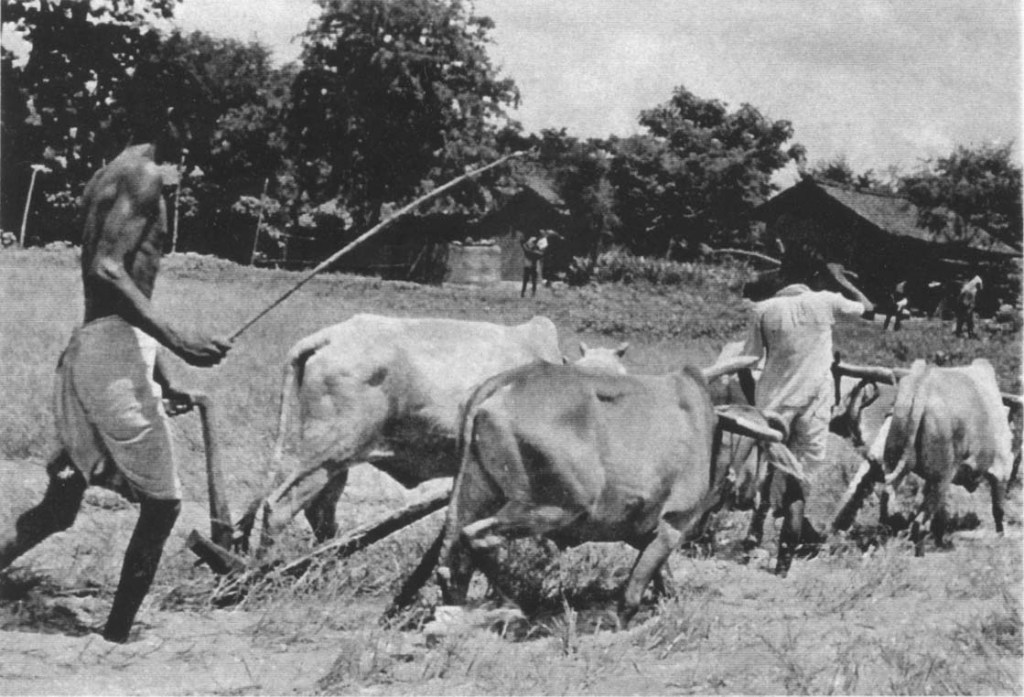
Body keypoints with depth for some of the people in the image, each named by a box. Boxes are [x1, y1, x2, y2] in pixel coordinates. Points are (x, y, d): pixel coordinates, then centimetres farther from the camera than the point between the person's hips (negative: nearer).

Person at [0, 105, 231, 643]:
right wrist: (175, 339, -28)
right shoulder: (144, 174, -9)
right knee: (161, 503, 1)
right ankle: (115, 637, 4)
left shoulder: (106, 178, 21)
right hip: (117, 350, -9)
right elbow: (107, 270, -20)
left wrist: (161, 377, 28)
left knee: (60, 506, 12)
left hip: (85, 350, 9)